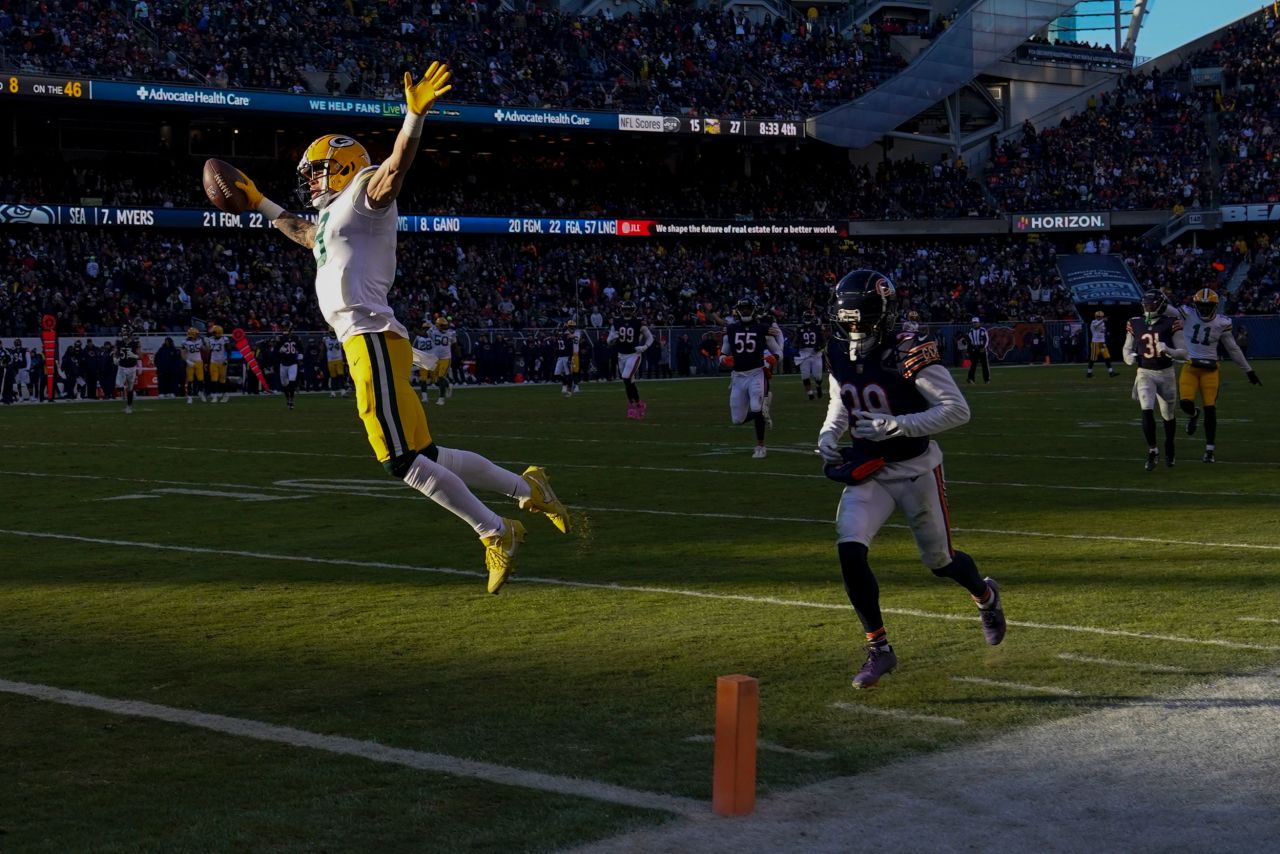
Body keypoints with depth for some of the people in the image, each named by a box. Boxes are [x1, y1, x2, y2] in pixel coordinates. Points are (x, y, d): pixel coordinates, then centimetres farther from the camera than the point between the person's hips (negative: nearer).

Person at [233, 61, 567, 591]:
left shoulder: (364, 193, 2)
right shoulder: (334, 217, 29)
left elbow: (396, 167, -18)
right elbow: (304, 233, 51)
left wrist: (415, 115, -35)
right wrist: (259, 204, 59)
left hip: (372, 338, -9)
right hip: (360, 343, 9)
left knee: (404, 459, -13)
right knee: (423, 456, 7)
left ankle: (494, 533, -10)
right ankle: (526, 489, 15)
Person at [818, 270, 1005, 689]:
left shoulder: (909, 355, -22)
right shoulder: (840, 356, -2)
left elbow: (958, 410, -23)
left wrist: (896, 424, -29)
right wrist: (829, 435, -3)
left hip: (916, 469, -5)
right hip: (867, 471, 5)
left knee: (940, 560, 11)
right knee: (849, 549, -16)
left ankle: (986, 595, 48)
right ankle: (879, 649, -3)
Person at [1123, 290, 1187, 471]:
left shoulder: (1171, 324, -9)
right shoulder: (1135, 324, 0)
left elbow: (1183, 352, -8)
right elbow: (1127, 349, 12)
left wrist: (1167, 350, -27)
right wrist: (1130, 357, -10)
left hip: (1166, 374, 0)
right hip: (1145, 373, 0)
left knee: (1169, 415, 13)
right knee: (1147, 410, -19)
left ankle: (1169, 450, 35)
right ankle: (1152, 450, -8)